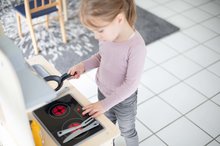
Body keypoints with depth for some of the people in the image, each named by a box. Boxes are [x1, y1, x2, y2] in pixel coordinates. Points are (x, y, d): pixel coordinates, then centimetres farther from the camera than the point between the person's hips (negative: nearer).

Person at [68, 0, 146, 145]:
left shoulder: (136, 46, -35)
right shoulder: (108, 33, -16)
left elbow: (131, 84, -28)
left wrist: (105, 103, -27)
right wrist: (84, 65, -12)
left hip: (123, 100, -5)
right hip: (103, 92, 6)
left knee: (127, 131, 23)